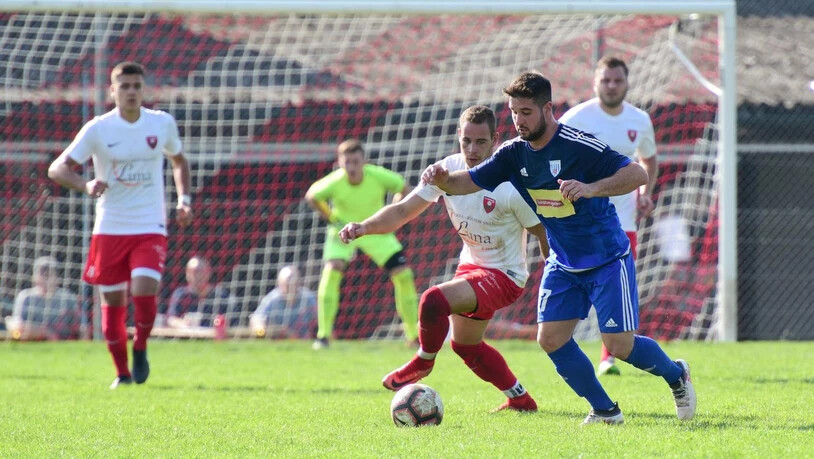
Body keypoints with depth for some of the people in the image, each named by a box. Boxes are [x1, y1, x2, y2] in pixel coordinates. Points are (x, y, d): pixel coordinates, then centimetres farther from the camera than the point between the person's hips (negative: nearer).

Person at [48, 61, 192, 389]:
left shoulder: (163, 124, 1)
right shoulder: (98, 129, -6)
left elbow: (178, 161, 21)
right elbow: (57, 169, -8)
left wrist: (184, 199, 6)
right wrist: (85, 186, -28)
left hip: (150, 228, 0)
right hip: (109, 229, 0)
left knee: (144, 291, -20)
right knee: (113, 302, 5)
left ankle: (140, 349, 7)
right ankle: (122, 372, 22)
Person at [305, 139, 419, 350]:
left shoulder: (378, 176, -26)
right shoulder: (334, 182, -27)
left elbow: (405, 190, -7)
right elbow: (312, 196, -5)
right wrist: (332, 219, -10)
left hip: (376, 231, 1)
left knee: (403, 275, -8)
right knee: (331, 271, -26)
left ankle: (414, 335, 9)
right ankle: (323, 335, -16)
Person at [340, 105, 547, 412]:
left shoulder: (511, 186, -26)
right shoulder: (448, 169, -9)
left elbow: (545, 234, -16)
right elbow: (404, 211, -6)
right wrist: (365, 227, -23)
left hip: (503, 275, -8)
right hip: (471, 266, 8)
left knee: (434, 301, -29)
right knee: (465, 345, 22)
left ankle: (423, 362, 1)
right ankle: (520, 400, 40)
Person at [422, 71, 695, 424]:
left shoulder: (579, 147, -23)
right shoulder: (514, 154, -4)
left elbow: (638, 174, -27)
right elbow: (469, 181, -4)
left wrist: (591, 188, -41)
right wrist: (442, 178, -27)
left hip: (607, 260, -6)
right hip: (563, 263, 6)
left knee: (619, 345, -9)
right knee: (551, 338, -7)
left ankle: (676, 375, 22)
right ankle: (605, 411, 8)